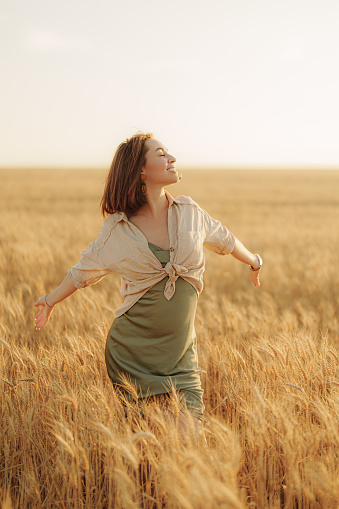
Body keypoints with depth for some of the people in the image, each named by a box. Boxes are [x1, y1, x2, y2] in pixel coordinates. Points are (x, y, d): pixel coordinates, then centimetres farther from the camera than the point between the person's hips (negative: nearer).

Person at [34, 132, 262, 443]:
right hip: (132, 351, -2)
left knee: (192, 433, -6)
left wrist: (254, 262, 38)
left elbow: (223, 239, 22)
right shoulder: (118, 228, -5)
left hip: (180, 352, 2)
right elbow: (86, 269, 13)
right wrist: (51, 301, 24)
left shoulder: (189, 212, 2)